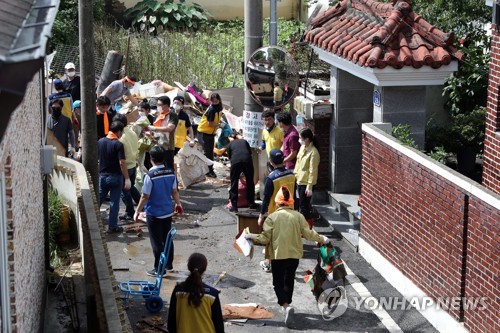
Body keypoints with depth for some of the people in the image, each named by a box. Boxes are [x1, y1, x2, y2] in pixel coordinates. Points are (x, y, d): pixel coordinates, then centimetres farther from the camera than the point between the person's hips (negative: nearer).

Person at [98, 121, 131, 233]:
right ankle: (112, 226, 7)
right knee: (114, 202, 3)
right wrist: (127, 179, -15)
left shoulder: (100, 142, 2)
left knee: (98, 200, 12)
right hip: (115, 176, -5)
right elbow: (122, 162, -19)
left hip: (102, 176, 5)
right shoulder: (118, 144, -15)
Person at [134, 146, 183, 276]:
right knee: (167, 239, 19)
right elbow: (174, 191, 5)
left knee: (157, 242, 4)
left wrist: (137, 212, -6)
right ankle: (169, 264, 30)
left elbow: (145, 196, -17)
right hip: (168, 212, 6)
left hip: (154, 214, -6)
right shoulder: (171, 173, -5)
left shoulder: (150, 176, -21)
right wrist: (178, 204, 22)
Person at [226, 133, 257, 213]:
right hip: (248, 161, 2)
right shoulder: (244, 141, 28)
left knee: (234, 184, 8)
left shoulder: (229, 145, 24)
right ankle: (251, 203, 25)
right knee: (250, 183, 17)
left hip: (235, 162, -2)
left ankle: (234, 206, 6)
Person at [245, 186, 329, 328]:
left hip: (278, 255, -3)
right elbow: (308, 234, -3)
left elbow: (265, 238, -8)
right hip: (294, 255, 3)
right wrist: (322, 239, 15)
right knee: (289, 280, 22)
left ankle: (286, 306, -20)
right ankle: (286, 304, 34)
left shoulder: (272, 217, -8)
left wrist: (252, 236, 9)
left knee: (278, 283, 3)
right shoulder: (298, 216, -3)